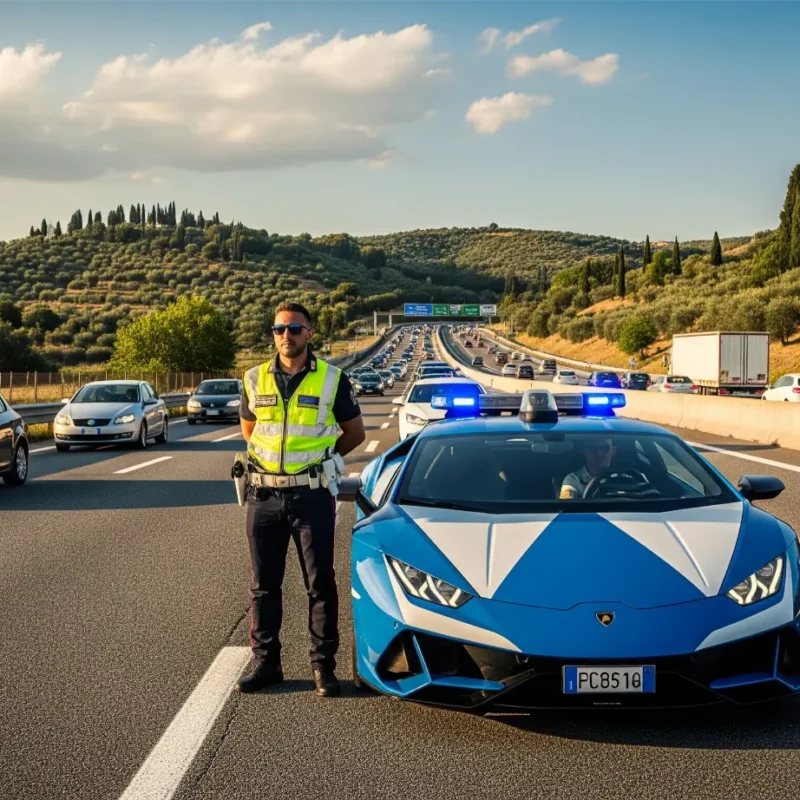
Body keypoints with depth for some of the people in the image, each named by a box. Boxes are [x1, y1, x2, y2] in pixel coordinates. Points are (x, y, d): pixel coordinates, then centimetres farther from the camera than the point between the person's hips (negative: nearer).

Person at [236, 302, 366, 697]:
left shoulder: (332, 379, -2)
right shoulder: (255, 379, 6)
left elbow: (355, 433, 7)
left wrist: (318, 456, 6)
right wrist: (272, 457, 10)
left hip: (312, 496, -3)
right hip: (264, 496, 3)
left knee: (320, 584, 3)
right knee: (264, 584, 8)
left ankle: (323, 666, 11)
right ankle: (265, 663, 19)